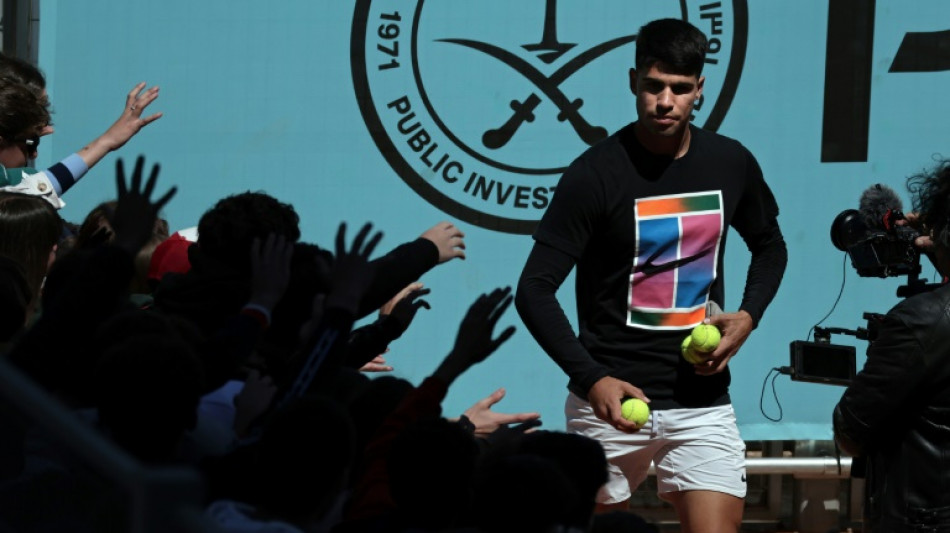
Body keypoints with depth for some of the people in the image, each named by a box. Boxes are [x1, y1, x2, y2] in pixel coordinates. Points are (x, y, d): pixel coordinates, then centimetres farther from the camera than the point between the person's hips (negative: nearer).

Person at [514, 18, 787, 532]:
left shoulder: (731, 163, 2)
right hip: (613, 396, -2)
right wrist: (591, 378, -23)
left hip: (703, 401, 2)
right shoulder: (596, 173, -10)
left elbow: (770, 247, 22)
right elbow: (534, 291, -11)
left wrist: (748, 316, 2)